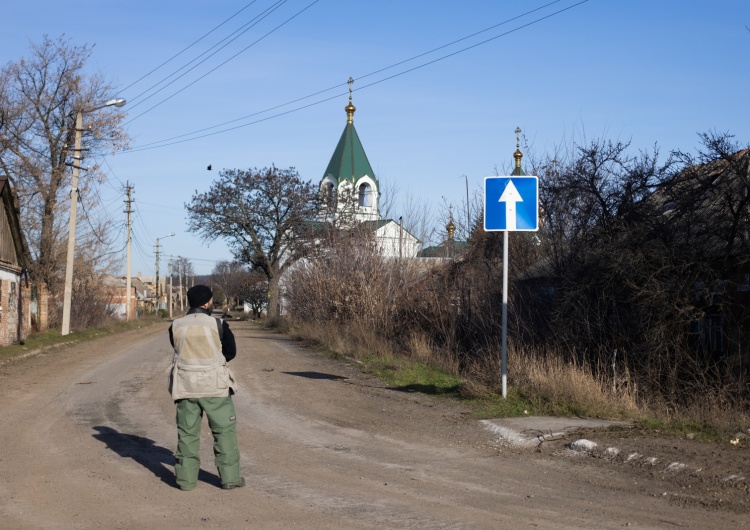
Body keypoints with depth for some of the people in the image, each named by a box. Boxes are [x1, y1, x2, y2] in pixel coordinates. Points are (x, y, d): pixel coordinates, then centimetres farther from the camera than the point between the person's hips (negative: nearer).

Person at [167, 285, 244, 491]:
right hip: (214, 386, -2)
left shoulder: (176, 327, -2)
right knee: (224, 430, 7)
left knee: (187, 432, 10)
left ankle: (186, 478, 10)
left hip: (186, 386, 2)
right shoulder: (218, 325, -8)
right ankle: (229, 477, 6)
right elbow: (231, 352, 4)